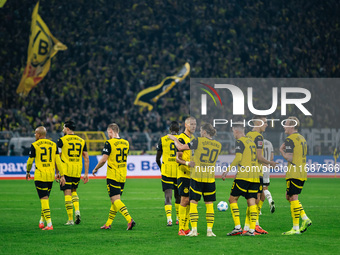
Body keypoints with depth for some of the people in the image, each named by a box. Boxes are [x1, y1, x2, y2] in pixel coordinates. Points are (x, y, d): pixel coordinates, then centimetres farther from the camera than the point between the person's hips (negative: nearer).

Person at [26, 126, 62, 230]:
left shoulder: (34, 145, -5)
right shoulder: (53, 145, 6)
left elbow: (30, 161, 2)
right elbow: (57, 161, 4)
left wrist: (28, 172, 18)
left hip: (40, 175, -4)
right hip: (51, 175, 4)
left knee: (44, 199, -6)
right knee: (45, 198, 18)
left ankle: (49, 224, -14)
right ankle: (42, 221, 27)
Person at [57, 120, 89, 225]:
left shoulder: (62, 140, -3)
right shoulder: (82, 141, 10)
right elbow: (86, 159, 9)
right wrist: (86, 174, 12)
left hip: (66, 170, -4)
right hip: (77, 171, 4)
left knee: (67, 194, -1)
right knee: (74, 191, 23)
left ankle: (70, 219, -2)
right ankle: (77, 210, 0)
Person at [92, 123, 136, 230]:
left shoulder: (109, 143, -12)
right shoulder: (126, 143, 8)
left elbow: (103, 160, -14)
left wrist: (95, 169, 1)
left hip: (112, 176, -7)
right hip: (123, 176, 7)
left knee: (116, 200, -9)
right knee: (115, 200, 13)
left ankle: (129, 220, -25)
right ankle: (108, 224, 19)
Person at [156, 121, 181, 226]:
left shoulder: (162, 140, 2)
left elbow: (157, 159, 7)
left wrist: (161, 168, 26)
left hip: (166, 171, -1)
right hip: (179, 171, 1)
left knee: (168, 196, -4)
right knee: (178, 196, 17)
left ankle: (169, 218, -22)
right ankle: (178, 218, 27)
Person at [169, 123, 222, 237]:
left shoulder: (198, 141, -7)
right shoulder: (218, 145, 6)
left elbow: (180, 147, -8)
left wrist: (174, 139, 11)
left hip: (197, 176, -3)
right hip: (210, 178, 3)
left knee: (193, 203, 3)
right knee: (209, 205, 7)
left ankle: (194, 230, -3)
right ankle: (209, 230, 3)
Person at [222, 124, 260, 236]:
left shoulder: (240, 142, -4)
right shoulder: (251, 142, 19)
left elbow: (238, 158, -14)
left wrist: (228, 170, -9)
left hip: (244, 176, -7)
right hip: (255, 176, 7)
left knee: (232, 199, 2)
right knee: (251, 202, 4)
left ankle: (237, 227, -6)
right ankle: (252, 230, -2)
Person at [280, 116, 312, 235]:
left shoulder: (290, 140, -12)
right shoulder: (302, 139, 17)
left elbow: (289, 158, -18)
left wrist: (281, 151, -2)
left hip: (294, 174, -9)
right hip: (302, 174, 9)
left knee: (293, 198, -5)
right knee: (289, 197, 17)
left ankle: (295, 228, -5)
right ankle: (305, 219, 8)